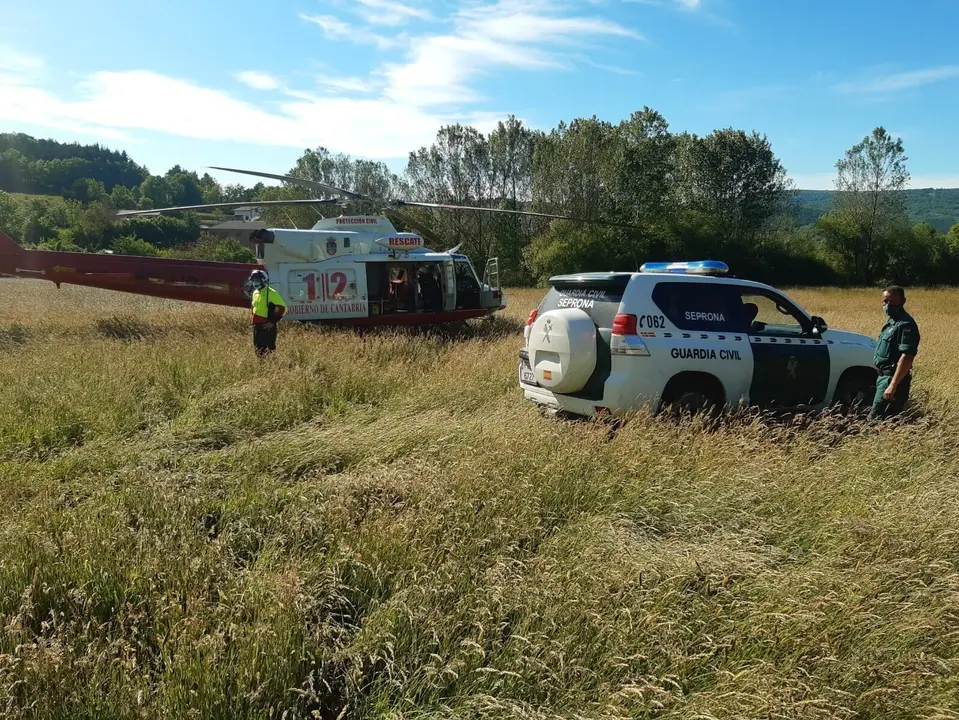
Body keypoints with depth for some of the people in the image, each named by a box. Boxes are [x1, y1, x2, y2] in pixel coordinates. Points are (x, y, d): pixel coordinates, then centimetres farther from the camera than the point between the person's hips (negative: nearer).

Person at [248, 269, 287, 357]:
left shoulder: (271, 293, -13)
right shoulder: (255, 293, 13)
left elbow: (282, 308, -17)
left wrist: (273, 321, -16)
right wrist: (251, 316, 17)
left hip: (267, 326, -8)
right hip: (256, 326, 8)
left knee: (269, 348, -6)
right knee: (258, 348, 13)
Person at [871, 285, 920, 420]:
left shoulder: (905, 325, -18)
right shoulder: (892, 321, 14)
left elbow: (906, 357, -26)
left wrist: (893, 385, -30)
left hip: (893, 379, -10)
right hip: (886, 376, 10)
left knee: (876, 418, -11)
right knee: (889, 418, 14)